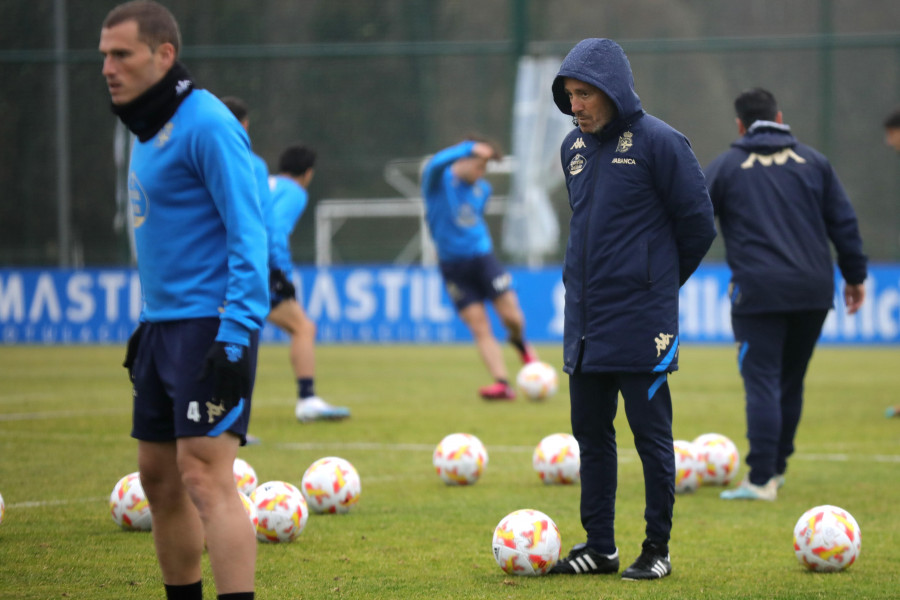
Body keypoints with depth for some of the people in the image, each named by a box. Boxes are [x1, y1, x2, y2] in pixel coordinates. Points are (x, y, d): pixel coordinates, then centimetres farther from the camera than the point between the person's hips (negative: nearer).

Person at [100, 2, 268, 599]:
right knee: (159, 477, 12)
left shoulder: (207, 125, -14)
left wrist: (234, 339, -24)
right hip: (164, 326, 10)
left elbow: (248, 235, -18)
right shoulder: (149, 130, 15)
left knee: (205, 478, -16)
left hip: (211, 325, -10)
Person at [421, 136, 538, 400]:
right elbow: (435, 164, -33)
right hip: (453, 266, -3)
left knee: (513, 318, -5)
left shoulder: (483, 189, 8)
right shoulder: (438, 181, -9)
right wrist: (470, 148, -45)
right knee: (479, 328, -8)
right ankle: (502, 383, -10)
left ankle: (518, 341, 29)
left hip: (483, 258, 3)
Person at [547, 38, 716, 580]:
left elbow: (698, 223, -5)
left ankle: (658, 549, 7)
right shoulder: (575, 147, 10)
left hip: (640, 323, -7)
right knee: (591, 433, 10)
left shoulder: (658, 143, -11)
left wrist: (661, 279, 6)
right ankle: (599, 546, 18)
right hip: (584, 322, 7)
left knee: (650, 434, -1)